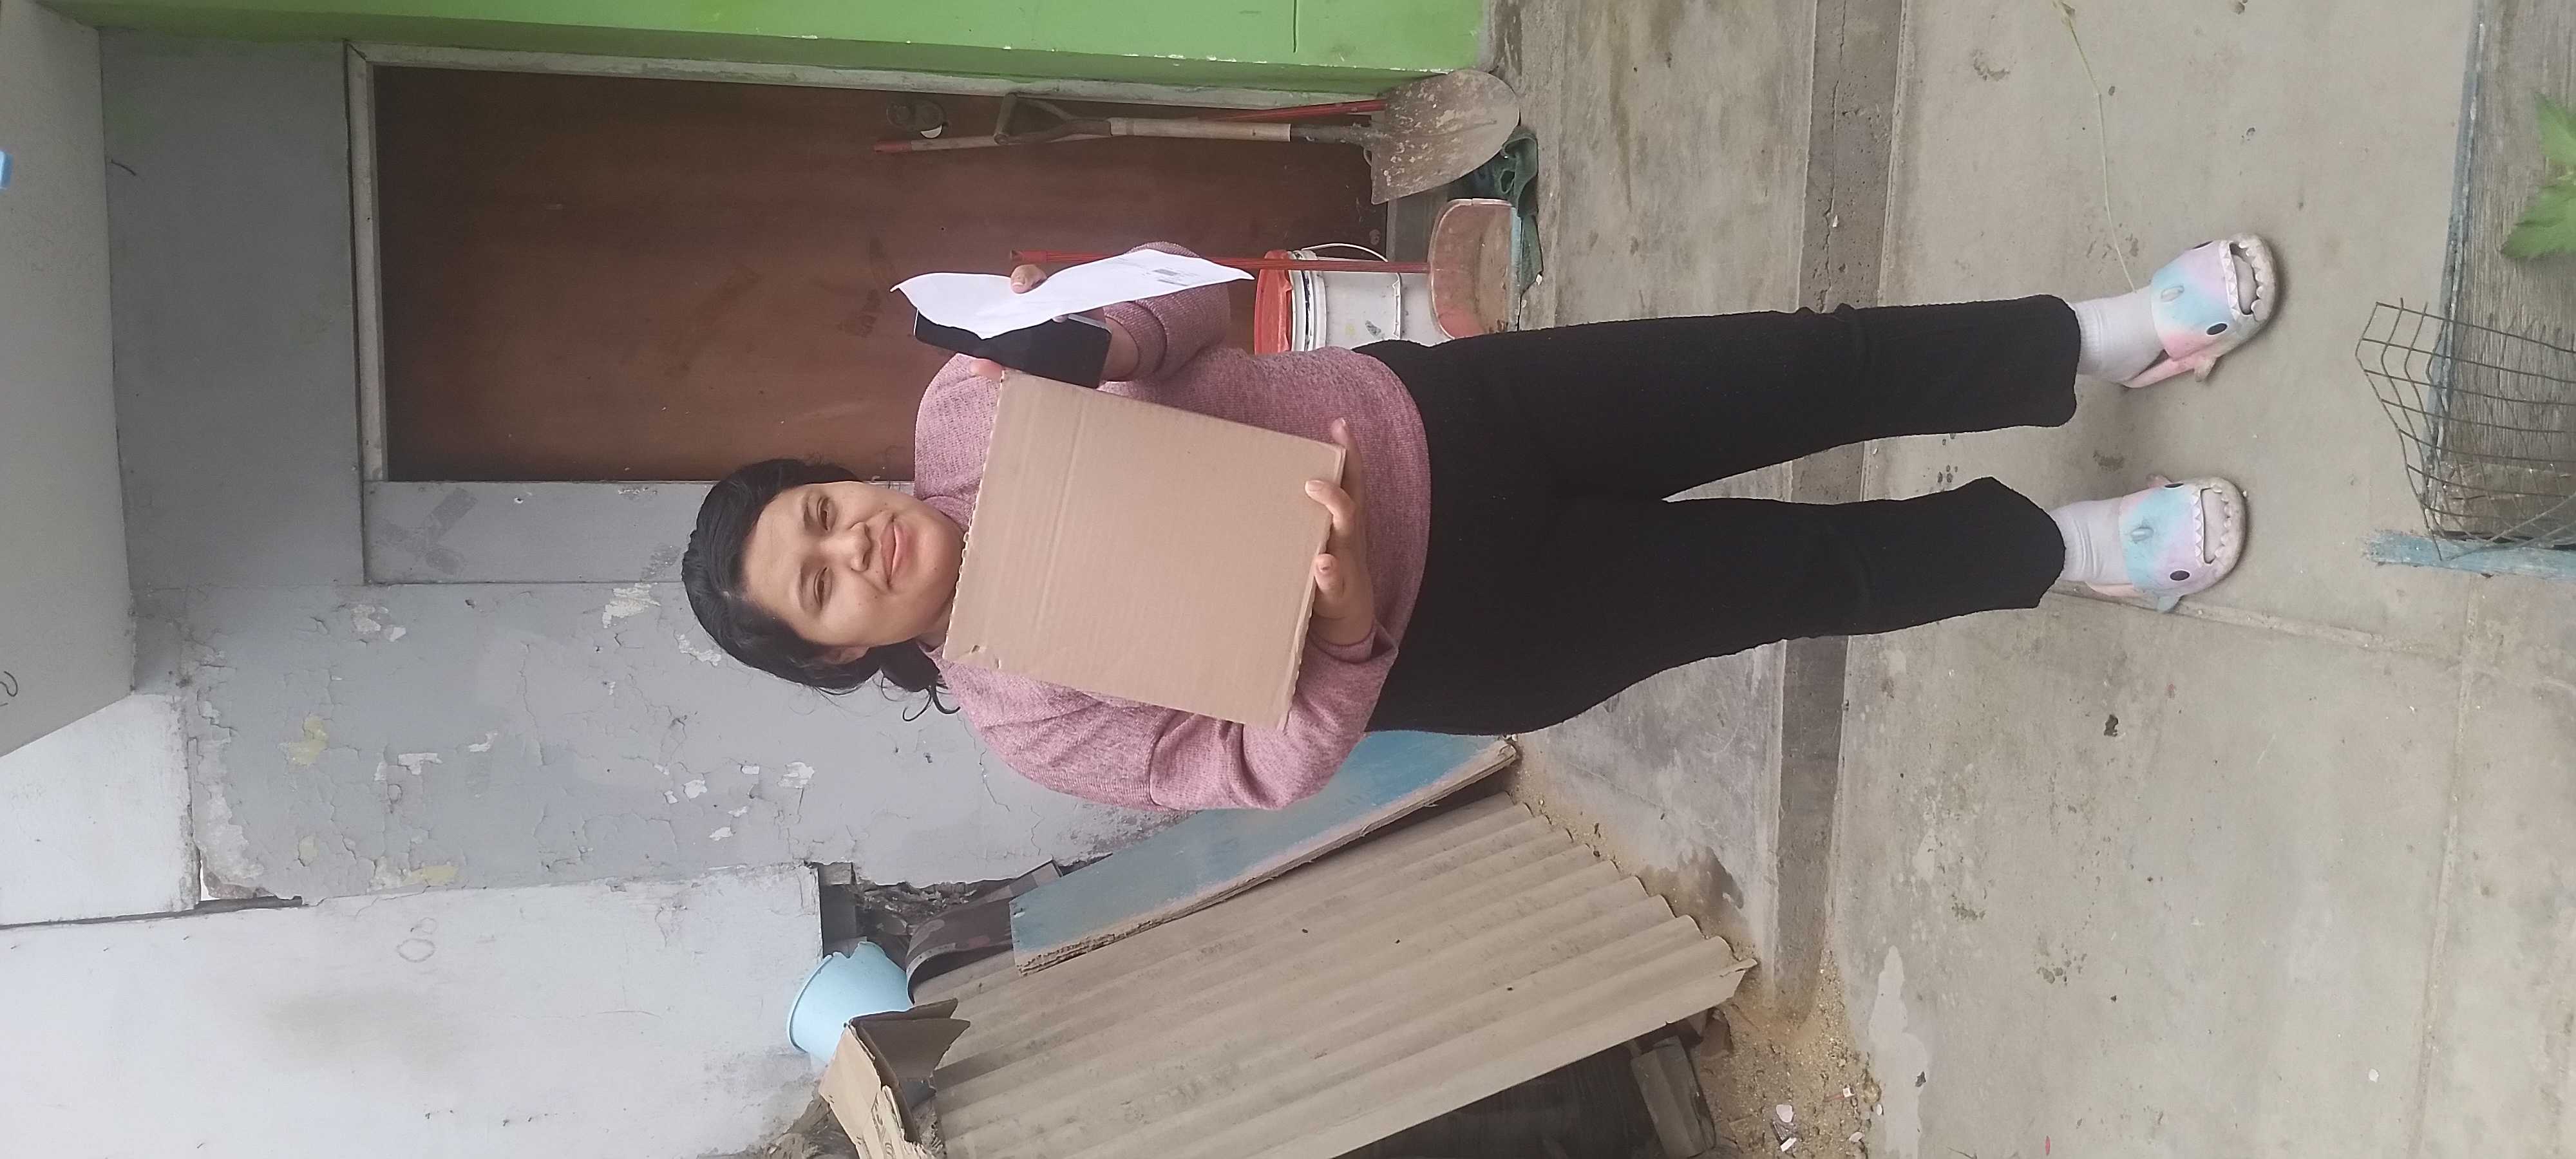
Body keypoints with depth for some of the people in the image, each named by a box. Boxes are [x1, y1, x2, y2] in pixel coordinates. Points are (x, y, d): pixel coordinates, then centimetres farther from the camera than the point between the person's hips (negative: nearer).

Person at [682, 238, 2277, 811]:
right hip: (1461, 638, -2)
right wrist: (1349, 623, -32)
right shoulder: (1024, 711, -12)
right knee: (1814, 570, -4)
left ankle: (2096, 341, 12)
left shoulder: (966, 403, -4)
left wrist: (1094, 337, -21)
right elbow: (1276, 764, -13)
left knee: (1807, 371, -4)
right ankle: (2065, 545, 17)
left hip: (1439, 420, 3)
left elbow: (1195, 307, 2)